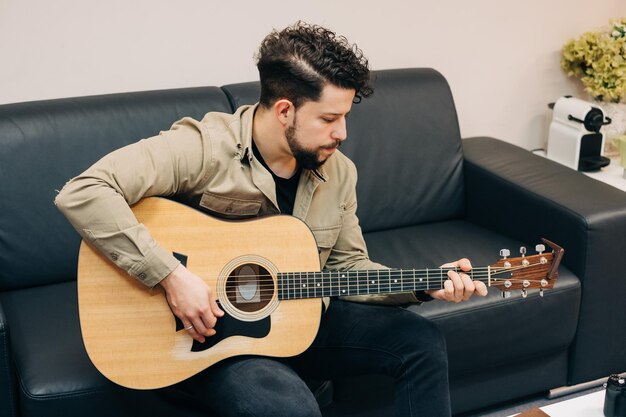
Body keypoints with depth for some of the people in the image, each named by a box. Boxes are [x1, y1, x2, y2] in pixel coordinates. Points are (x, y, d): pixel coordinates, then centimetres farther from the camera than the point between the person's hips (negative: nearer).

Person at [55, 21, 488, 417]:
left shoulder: (338, 172, -1)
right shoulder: (202, 149, -23)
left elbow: (347, 266, 9)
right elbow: (82, 193, -31)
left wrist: (425, 286, -6)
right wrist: (171, 275, -33)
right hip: (206, 331, -6)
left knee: (422, 341, -5)